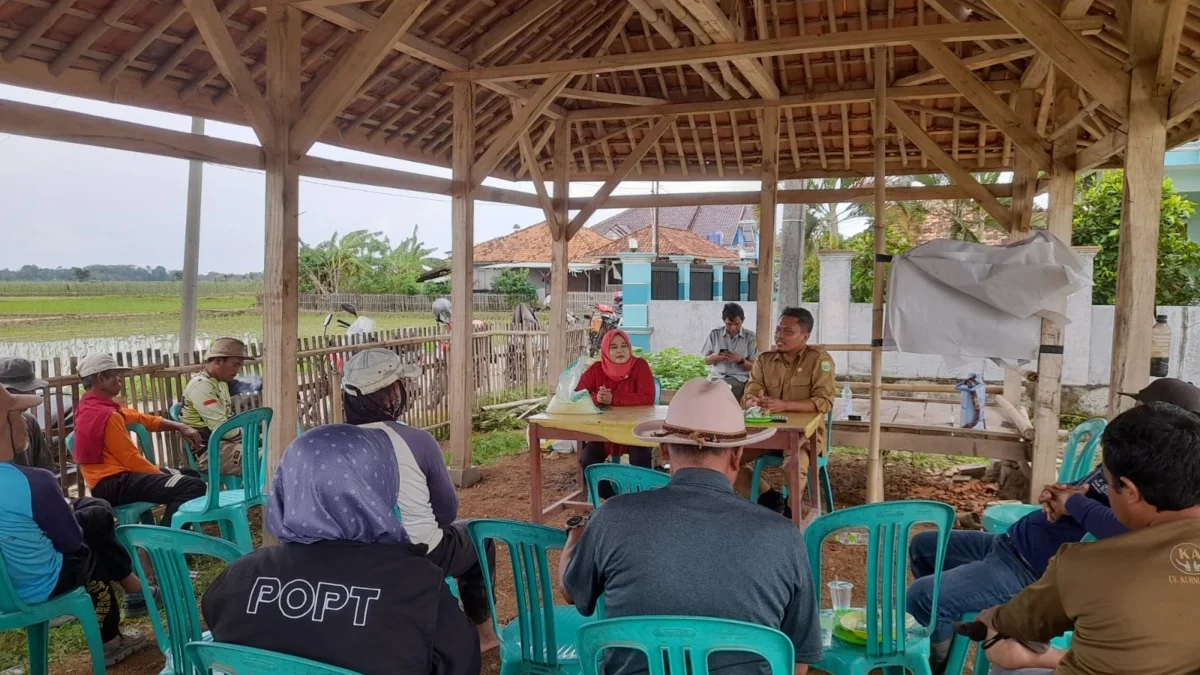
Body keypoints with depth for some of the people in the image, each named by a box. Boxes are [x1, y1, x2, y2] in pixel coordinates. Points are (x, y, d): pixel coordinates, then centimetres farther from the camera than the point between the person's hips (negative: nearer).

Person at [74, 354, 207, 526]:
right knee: (194, 487, -26)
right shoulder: (105, 414, -18)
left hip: (110, 479, 11)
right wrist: (160, 473, -5)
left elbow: (141, 418, 18)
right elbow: (131, 459, -18)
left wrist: (179, 427, 8)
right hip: (114, 484, -11)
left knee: (190, 475, 21)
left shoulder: (92, 408, 15)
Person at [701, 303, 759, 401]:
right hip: (716, 376, 2)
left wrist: (740, 360, -16)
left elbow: (754, 366, 3)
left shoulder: (750, 337, 1)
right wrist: (714, 357, -8)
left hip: (739, 379, -2)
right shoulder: (715, 334, 7)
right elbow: (706, 361, 15)